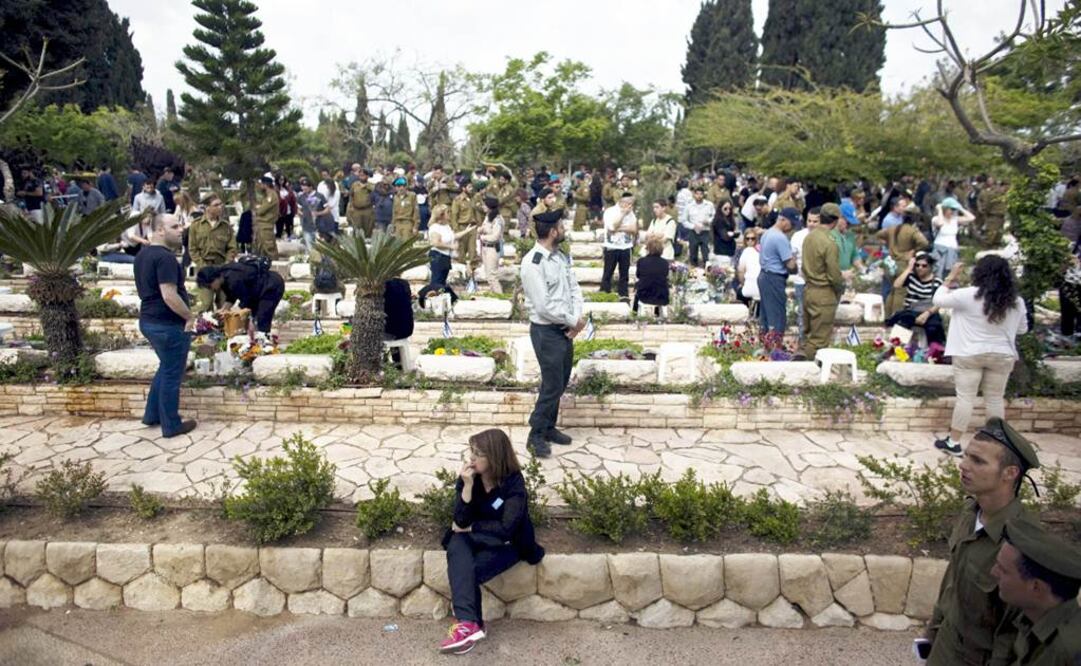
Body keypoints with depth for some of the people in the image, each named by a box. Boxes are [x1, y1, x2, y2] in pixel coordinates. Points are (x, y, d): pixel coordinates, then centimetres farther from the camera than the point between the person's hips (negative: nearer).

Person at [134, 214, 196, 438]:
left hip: (149, 320, 10)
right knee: (172, 374, 3)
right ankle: (171, 425, 15)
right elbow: (169, 296, -28)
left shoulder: (143, 254, 11)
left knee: (165, 368, 25)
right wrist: (190, 316, -15)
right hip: (168, 324, -10)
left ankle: (152, 415, 33)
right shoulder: (165, 257, -22)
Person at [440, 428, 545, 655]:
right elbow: (461, 521, -16)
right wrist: (467, 486, -28)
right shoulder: (468, 476, -8)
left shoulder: (514, 483, -18)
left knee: (468, 571, -28)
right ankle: (468, 623, -40)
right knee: (457, 545, -31)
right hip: (474, 539, 4)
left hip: (505, 544, -3)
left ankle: (466, 622, -7)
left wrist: (471, 527, -16)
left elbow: (506, 529, -24)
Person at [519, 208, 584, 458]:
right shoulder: (532, 263, -21)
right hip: (546, 332, -8)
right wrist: (574, 321, -14)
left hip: (565, 329, 8)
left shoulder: (560, 256, 6)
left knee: (561, 382, 17)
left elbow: (573, 287, 7)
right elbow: (544, 306, -23)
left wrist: (576, 319, -9)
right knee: (552, 386, -1)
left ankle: (549, 427, 34)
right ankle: (536, 435, 16)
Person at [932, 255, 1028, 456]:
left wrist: (950, 277, 4)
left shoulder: (969, 295, -15)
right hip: (1002, 356, 3)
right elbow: (1022, 329, 11)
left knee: (965, 397, 2)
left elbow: (938, 300, -5)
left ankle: (953, 442, 6)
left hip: (970, 354, -3)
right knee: (995, 399, 13)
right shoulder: (1016, 301, -2)